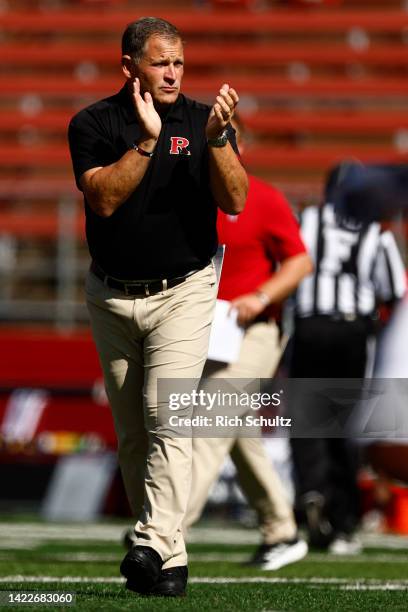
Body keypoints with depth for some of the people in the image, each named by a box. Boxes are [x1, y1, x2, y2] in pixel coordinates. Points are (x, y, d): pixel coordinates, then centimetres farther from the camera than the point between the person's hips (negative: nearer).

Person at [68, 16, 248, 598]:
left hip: (183, 291, -2)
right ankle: (169, 555, 18)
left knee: (166, 417, -18)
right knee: (131, 430, 8)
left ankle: (156, 545, -27)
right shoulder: (94, 124, -2)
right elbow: (103, 199, -16)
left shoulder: (204, 119, -1)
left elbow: (235, 202, -11)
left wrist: (215, 138, -25)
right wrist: (147, 141, -25)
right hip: (112, 296, 2)